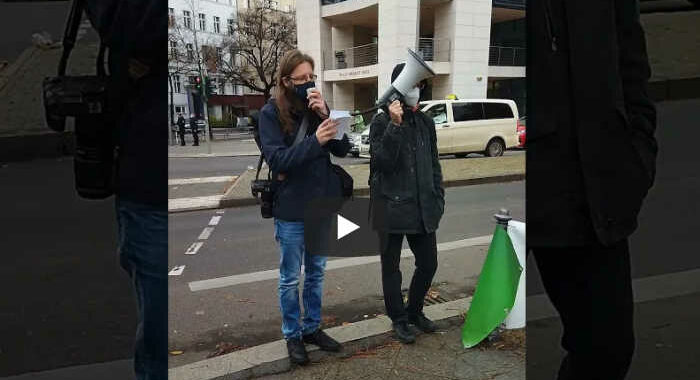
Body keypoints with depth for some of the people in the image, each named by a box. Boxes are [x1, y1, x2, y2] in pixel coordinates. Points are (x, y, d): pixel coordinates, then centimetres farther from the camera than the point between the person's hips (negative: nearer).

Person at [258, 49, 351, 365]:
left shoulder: (318, 107, 3)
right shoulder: (271, 113, -9)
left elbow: (343, 149, -4)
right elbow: (276, 159, -19)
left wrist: (326, 114, -18)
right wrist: (315, 141, -30)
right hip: (291, 210, -4)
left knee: (316, 272, 17)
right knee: (291, 278, 9)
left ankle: (312, 328, 33)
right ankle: (292, 335, 25)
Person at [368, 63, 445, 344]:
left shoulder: (425, 122, 9)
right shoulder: (382, 123, -7)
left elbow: (434, 164, 14)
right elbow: (381, 161, -20)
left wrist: (438, 198, 9)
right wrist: (395, 125, -25)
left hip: (423, 208, 5)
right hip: (392, 207, -5)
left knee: (428, 263, 12)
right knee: (391, 267, 8)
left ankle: (415, 311, 34)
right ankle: (399, 319, 26)